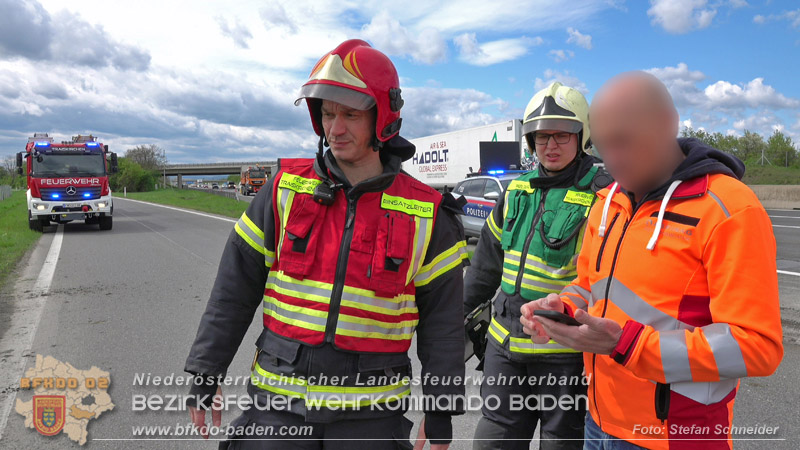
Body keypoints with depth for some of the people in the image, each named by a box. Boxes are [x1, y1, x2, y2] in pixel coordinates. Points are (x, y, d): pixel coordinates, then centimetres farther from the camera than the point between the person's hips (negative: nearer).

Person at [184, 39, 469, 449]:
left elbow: (442, 320, 0)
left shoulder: (425, 214, -5)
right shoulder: (285, 190, -2)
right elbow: (234, 290, 2)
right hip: (279, 401, 1)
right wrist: (205, 375, 3)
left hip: (370, 413, 0)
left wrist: (440, 414, 2)